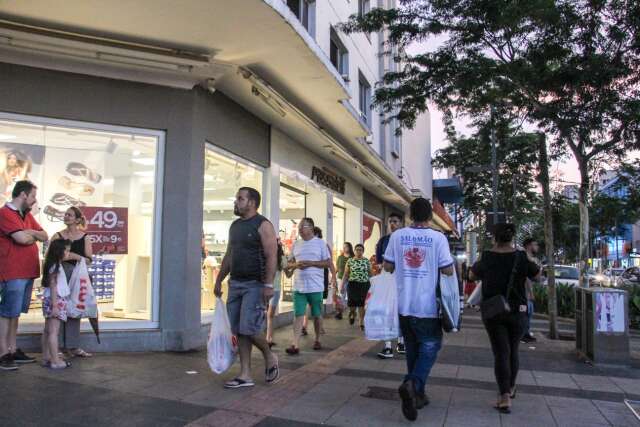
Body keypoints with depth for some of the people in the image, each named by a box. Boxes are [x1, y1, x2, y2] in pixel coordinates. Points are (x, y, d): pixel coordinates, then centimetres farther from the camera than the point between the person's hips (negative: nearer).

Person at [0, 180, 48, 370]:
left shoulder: (27, 214, 17)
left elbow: (45, 236, 14)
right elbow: (22, 238, -21)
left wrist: (30, 233, -5)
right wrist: (32, 236, 0)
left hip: (27, 272, 8)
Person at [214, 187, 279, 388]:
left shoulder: (263, 225, -8)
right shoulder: (235, 226, 15)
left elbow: (271, 257, -15)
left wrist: (268, 285, -22)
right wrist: (219, 280, 18)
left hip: (255, 285, -7)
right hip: (235, 284, 8)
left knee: (249, 328, -11)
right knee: (239, 331, 6)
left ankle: (270, 357, 16)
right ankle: (245, 375, 13)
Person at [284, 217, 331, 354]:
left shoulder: (320, 243, 0)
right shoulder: (296, 244, 10)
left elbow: (328, 263, -4)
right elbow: (290, 263, 15)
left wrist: (311, 263, -16)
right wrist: (296, 264, -9)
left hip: (315, 286, -2)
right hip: (298, 286, 2)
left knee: (316, 315, 11)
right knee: (298, 315, -4)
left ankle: (317, 340, 28)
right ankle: (296, 345, -5)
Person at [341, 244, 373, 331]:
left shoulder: (367, 261, 5)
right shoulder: (350, 261, 2)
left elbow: (371, 274, 10)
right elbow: (346, 275, 4)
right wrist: (342, 286, -1)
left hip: (364, 285, 1)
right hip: (353, 284, 0)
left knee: (362, 304, 1)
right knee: (352, 303, -1)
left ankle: (362, 322, 16)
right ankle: (353, 314, 35)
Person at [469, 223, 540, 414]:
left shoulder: (487, 257, -9)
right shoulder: (521, 257, -8)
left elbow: (472, 275, 8)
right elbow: (537, 274, 9)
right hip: (517, 311, 1)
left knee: (501, 352, 1)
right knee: (513, 350, 18)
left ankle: (505, 396, -10)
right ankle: (511, 388, 36)